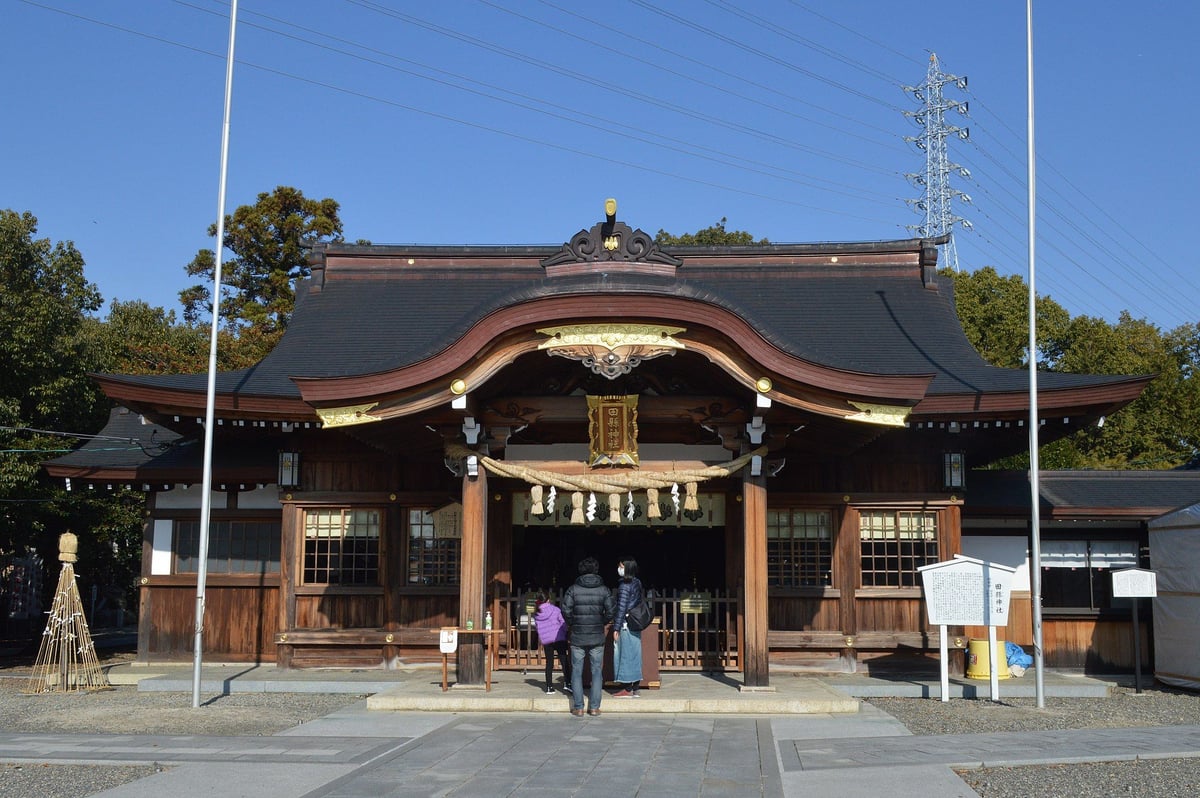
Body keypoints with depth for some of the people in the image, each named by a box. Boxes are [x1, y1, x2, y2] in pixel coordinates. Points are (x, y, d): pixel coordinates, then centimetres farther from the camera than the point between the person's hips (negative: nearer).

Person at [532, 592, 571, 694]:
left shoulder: (536, 614, 2)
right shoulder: (555, 610, -5)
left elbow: (537, 628, 9)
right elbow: (563, 624, -2)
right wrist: (565, 635, 13)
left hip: (546, 641, 3)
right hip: (559, 639, -3)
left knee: (549, 663, 9)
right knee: (564, 661, 3)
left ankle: (549, 686, 7)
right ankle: (566, 683, -9)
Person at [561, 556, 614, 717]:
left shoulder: (573, 589, -4)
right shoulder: (604, 590, -2)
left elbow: (566, 611, -10)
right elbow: (610, 612, -7)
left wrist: (572, 624, 8)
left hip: (577, 637, 0)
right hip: (597, 637, 0)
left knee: (577, 671, 8)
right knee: (597, 671, 9)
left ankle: (578, 707, 6)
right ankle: (594, 707, 7)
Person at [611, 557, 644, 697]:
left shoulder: (624, 585, -15)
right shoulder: (637, 583, 10)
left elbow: (621, 608, -17)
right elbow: (642, 603, 16)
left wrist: (616, 628, -15)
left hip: (625, 626, -8)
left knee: (625, 655, -3)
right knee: (634, 655, 10)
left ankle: (627, 689, 0)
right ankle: (635, 688, 14)